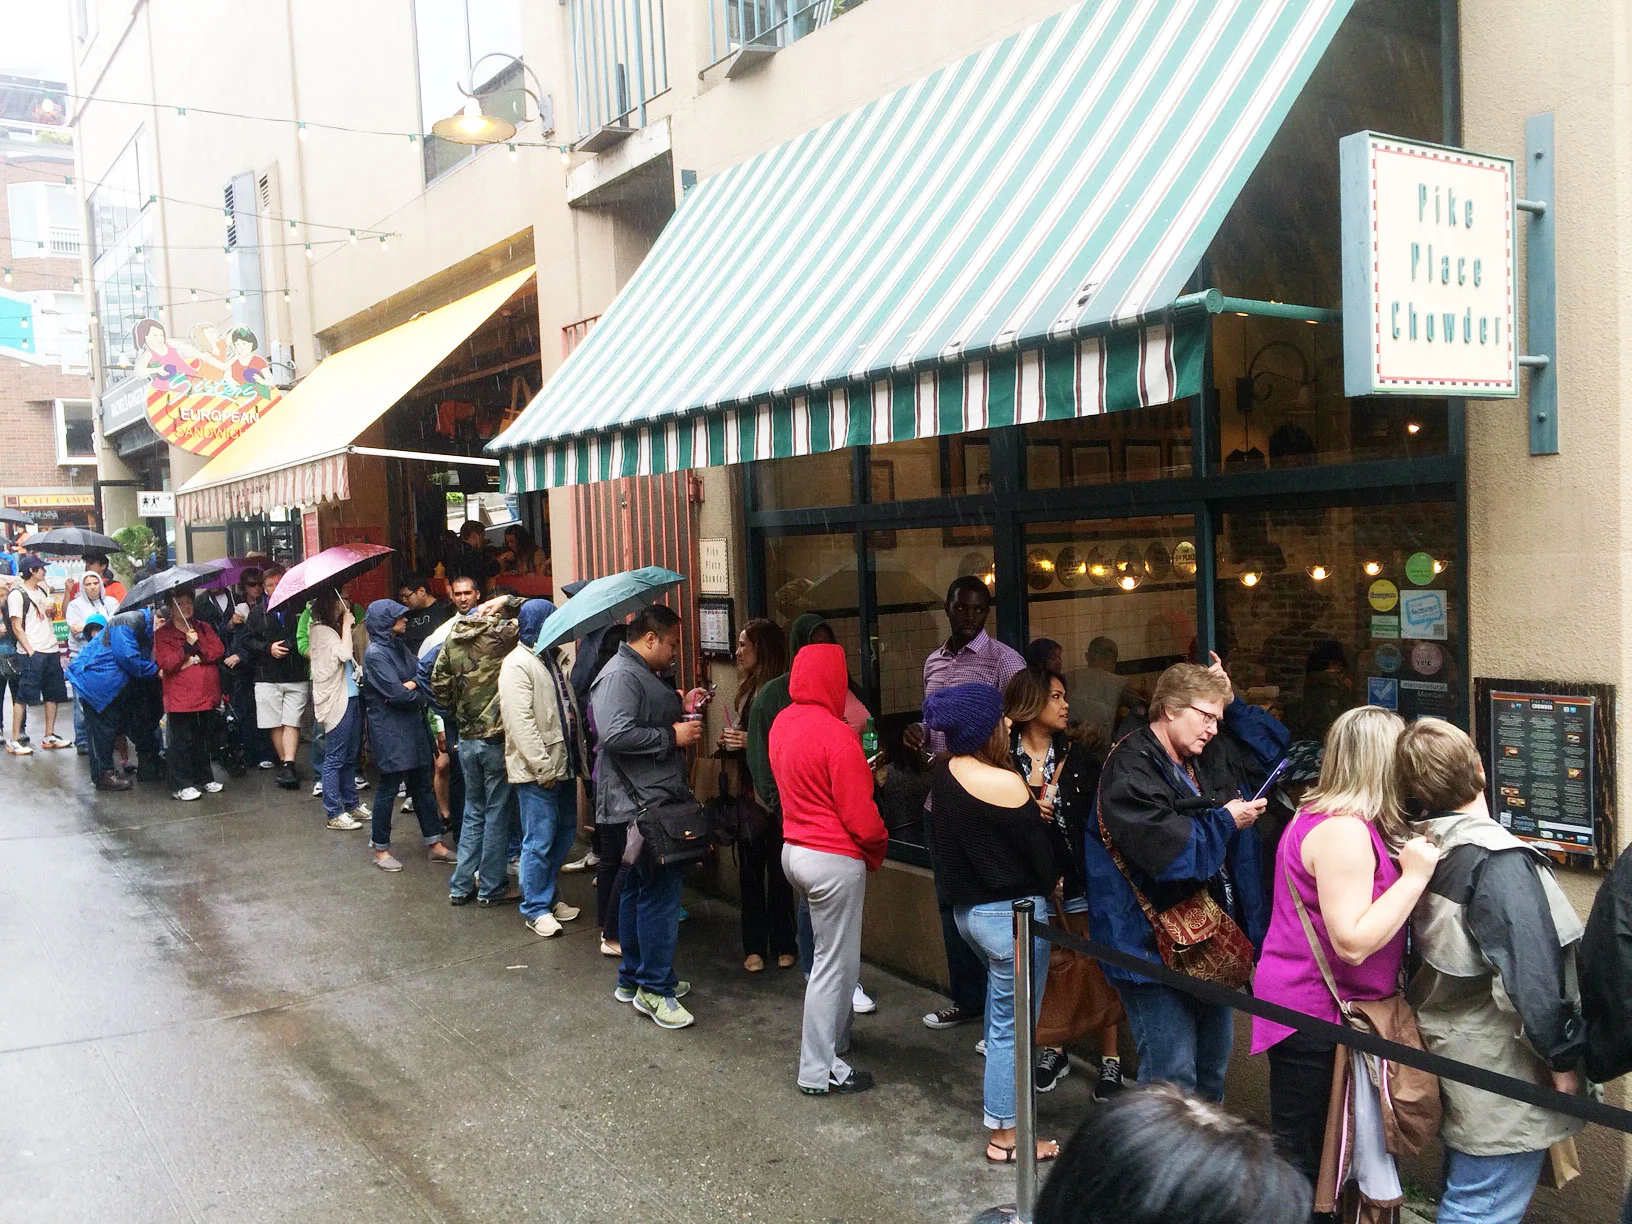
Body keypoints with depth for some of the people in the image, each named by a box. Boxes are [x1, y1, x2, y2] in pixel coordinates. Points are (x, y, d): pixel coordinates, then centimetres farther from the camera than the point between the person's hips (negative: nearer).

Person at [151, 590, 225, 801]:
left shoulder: (203, 628, 14)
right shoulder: (162, 634, 1)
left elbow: (218, 650, 0)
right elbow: (167, 663, -12)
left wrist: (196, 658, -12)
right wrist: (188, 647, -18)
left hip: (206, 694, 5)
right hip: (179, 696, -5)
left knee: (203, 738, 13)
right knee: (182, 740, -4)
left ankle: (204, 779, 23)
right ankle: (182, 786, 0)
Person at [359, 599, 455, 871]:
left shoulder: (400, 646, 12)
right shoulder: (375, 653, -14)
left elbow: (422, 672, 6)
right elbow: (396, 694, -19)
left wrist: (411, 684, -14)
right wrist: (422, 698, -4)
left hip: (413, 725, 8)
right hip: (388, 729, -8)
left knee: (422, 783, 11)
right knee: (389, 787, 0)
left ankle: (434, 843, 18)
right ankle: (380, 848, 13)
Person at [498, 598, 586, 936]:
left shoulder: (550, 659, 14)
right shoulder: (517, 664, -14)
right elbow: (520, 721, -20)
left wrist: (578, 756, 15)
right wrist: (543, 767, -20)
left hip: (563, 765, 9)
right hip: (536, 770, -9)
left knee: (564, 834, 15)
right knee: (540, 840, -2)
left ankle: (547, 896, 29)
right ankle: (535, 909, 9)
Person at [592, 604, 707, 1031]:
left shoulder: (641, 674, 19)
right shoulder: (620, 676, -16)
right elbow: (616, 734, -28)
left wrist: (681, 709, 15)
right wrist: (673, 735, -20)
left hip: (650, 801, 11)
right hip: (642, 803, -11)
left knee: (639, 891, 17)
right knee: (660, 893, -7)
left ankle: (633, 979, 28)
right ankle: (654, 989, 1)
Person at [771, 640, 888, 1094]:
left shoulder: (782, 724, 4)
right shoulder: (836, 735, -22)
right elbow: (861, 818, -19)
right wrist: (878, 847, 0)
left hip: (794, 848, 9)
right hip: (834, 860, -9)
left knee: (832, 952, 23)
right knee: (835, 964, 3)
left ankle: (835, 1035, 36)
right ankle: (819, 1070, 11)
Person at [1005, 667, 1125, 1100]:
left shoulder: (1076, 755, 1)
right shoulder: (1003, 758, -4)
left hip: (1078, 876, 0)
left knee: (1093, 965, 4)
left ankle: (1110, 1057, 15)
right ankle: (1053, 1050, 27)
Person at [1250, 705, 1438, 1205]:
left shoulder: (1323, 815, 10)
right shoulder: (1346, 831, -22)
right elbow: (1353, 943, -27)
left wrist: (1413, 863, 7)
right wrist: (1415, 874, -21)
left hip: (1308, 1004, 10)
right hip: (1315, 1014, -10)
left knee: (1306, 1154, 19)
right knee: (1305, 1163, 3)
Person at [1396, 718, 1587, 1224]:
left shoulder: (1424, 848, 3)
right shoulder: (1497, 860, -21)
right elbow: (1532, 973, -23)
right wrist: (1563, 1060, -14)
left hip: (1450, 1046, 8)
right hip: (1499, 1069, -8)